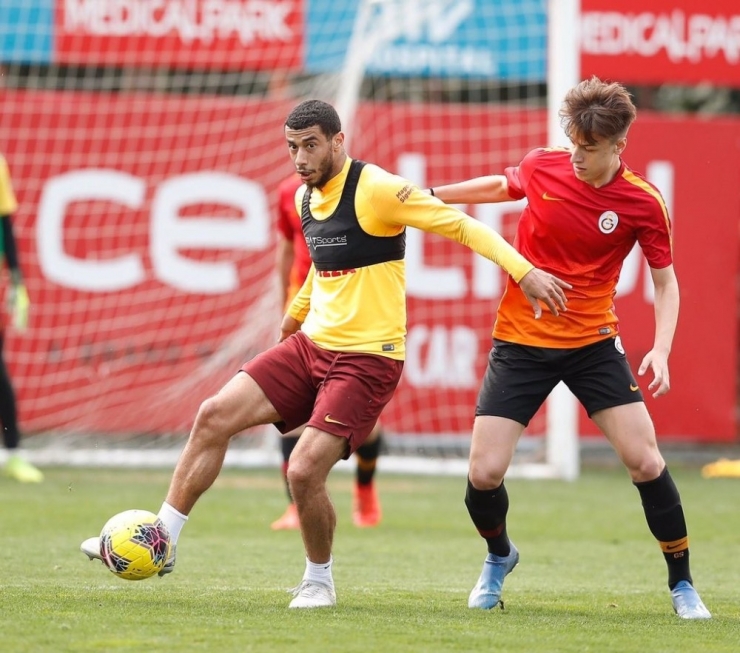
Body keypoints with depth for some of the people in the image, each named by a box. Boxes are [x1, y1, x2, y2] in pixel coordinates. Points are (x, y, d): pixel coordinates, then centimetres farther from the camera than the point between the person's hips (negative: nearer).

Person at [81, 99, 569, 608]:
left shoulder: (376, 189, -14)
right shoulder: (306, 198, 10)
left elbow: (459, 225, -16)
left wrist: (524, 270, -25)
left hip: (367, 359, -7)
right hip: (311, 345, 7)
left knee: (304, 471, -18)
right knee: (214, 416, -6)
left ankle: (319, 581, 7)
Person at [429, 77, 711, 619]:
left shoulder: (643, 202, -11)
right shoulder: (541, 167, -7)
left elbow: (665, 281, -1)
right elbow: (503, 186, 18)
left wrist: (660, 351, -15)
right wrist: (432, 194, 13)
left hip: (592, 342, -1)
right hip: (520, 342, 1)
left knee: (645, 459, -12)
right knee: (484, 474, -7)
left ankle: (682, 585, 6)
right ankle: (499, 557, 27)